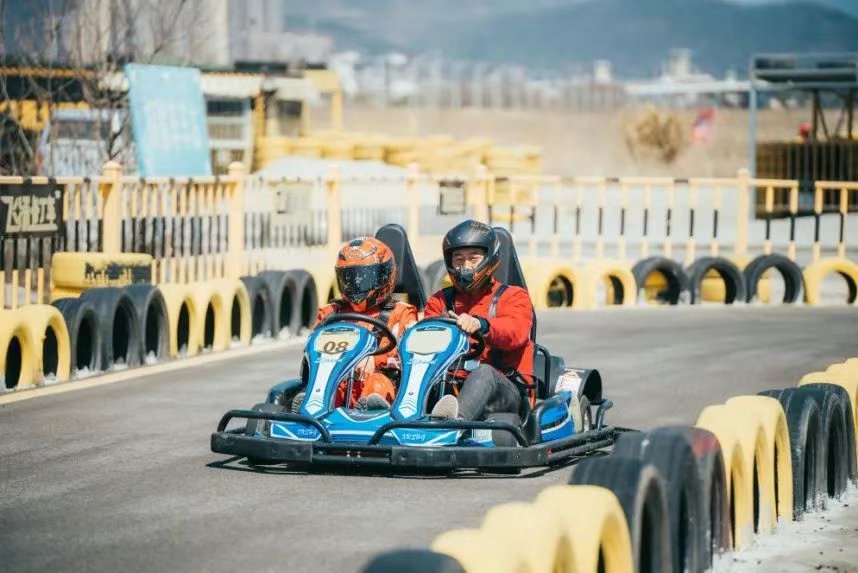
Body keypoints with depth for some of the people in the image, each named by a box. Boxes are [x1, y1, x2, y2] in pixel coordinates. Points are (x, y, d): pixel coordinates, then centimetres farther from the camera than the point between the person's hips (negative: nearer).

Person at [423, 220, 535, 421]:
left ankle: (456, 420, -70)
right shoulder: (440, 301, 25)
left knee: (483, 373, -39)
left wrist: (480, 324, -34)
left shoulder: (513, 297, 13)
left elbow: (516, 331, -11)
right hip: (449, 387, 3)